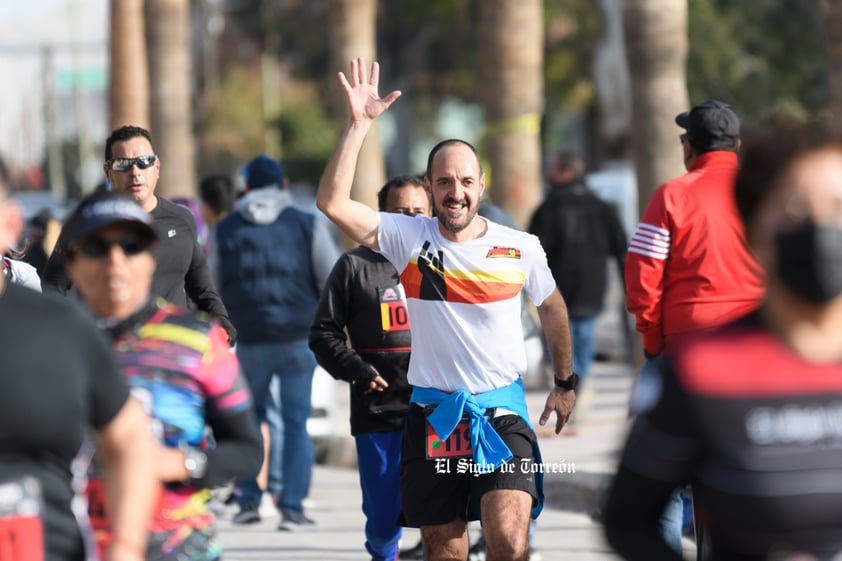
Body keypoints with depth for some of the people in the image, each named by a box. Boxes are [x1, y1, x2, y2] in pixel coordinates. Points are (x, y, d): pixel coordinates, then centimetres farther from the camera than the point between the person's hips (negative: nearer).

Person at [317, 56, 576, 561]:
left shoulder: (521, 248, -2)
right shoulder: (409, 238, -3)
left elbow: (553, 307, 16)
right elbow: (332, 202, -15)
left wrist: (566, 382, 21)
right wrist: (359, 124, -19)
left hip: (501, 410, -1)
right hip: (433, 413, 1)